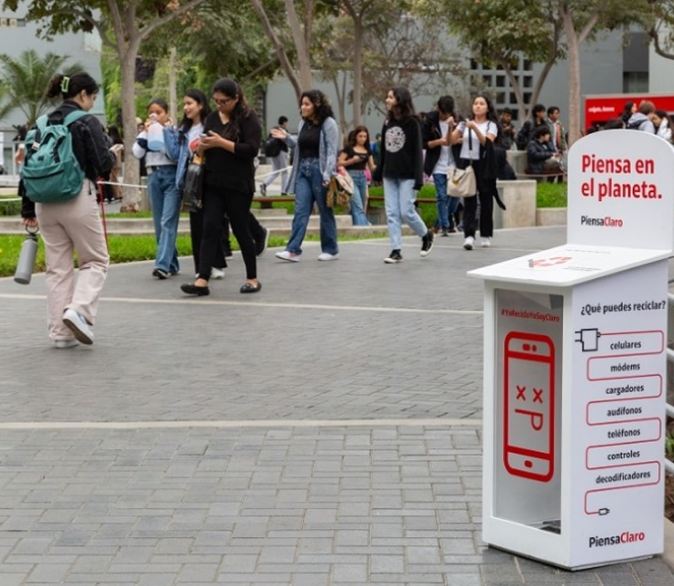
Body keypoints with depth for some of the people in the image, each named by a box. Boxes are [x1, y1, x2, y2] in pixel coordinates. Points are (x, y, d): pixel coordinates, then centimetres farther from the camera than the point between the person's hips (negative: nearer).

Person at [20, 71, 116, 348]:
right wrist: (112, 155, 12)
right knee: (95, 260, 8)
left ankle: (60, 332, 12)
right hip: (78, 200, -6)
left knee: (57, 267, 12)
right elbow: (103, 166, -11)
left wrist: (28, 209, 15)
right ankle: (78, 310, -14)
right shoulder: (87, 122, -7)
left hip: (46, 201, 6)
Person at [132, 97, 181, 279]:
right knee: (159, 223, 6)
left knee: (168, 222, -14)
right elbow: (137, 153, 1)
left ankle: (162, 265, -21)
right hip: (153, 176, 5)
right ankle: (172, 264, 15)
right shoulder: (146, 132, 13)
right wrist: (146, 133, -3)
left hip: (172, 176, -5)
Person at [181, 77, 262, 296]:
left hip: (238, 185, -5)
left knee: (240, 229, 3)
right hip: (213, 183, 5)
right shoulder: (212, 118, 11)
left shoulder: (248, 118, -5)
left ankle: (252, 278, 17)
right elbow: (203, 149, 19)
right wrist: (203, 146, -6)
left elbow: (251, 149, -16)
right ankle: (202, 280, -10)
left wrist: (221, 142, -20)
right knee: (210, 228, -4)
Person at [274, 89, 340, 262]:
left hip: (319, 170, -5)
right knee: (300, 211, -2)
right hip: (303, 170, 5)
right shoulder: (303, 123, 10)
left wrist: (327, 175, -20)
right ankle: (293, 250, -6)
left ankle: (331, 250, 15)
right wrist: (287, 138, 3)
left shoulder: (328, 123, -7)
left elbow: (332, 151, -11)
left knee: (325, 212, 5)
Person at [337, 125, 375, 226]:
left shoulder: (367, 150, 12)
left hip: (362, 177, 6)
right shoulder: (349, 148, -2)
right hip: (351, 177, -6)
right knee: (358, 207, -15)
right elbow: (339, 163, -4)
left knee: (362, 207, 8)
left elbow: (372, 166, 13)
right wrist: (352, 160, -18)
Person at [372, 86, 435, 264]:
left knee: (406, 212, -6)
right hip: (389, 175, 6)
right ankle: (396, 250, 4)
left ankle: (426, 236, 19)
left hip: (407, 175, -6)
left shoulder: (412, 122, -8)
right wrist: (377, 172, 14)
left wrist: (418, 177, -18)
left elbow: (418, 151, -12)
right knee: (392, 214, 2)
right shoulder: (388, 122, 9)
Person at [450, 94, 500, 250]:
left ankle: (486, 236, 17)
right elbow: (451, 141, 2)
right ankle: (469, 235, -14)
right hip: (466, 163, 1)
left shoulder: (491, 125, 3)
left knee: (486, 200, 5)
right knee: (469, 201, -7)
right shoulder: (465, 123, 10)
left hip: (484, 166, -1)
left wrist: (475, 128, -27)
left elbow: (487, 142, -15)